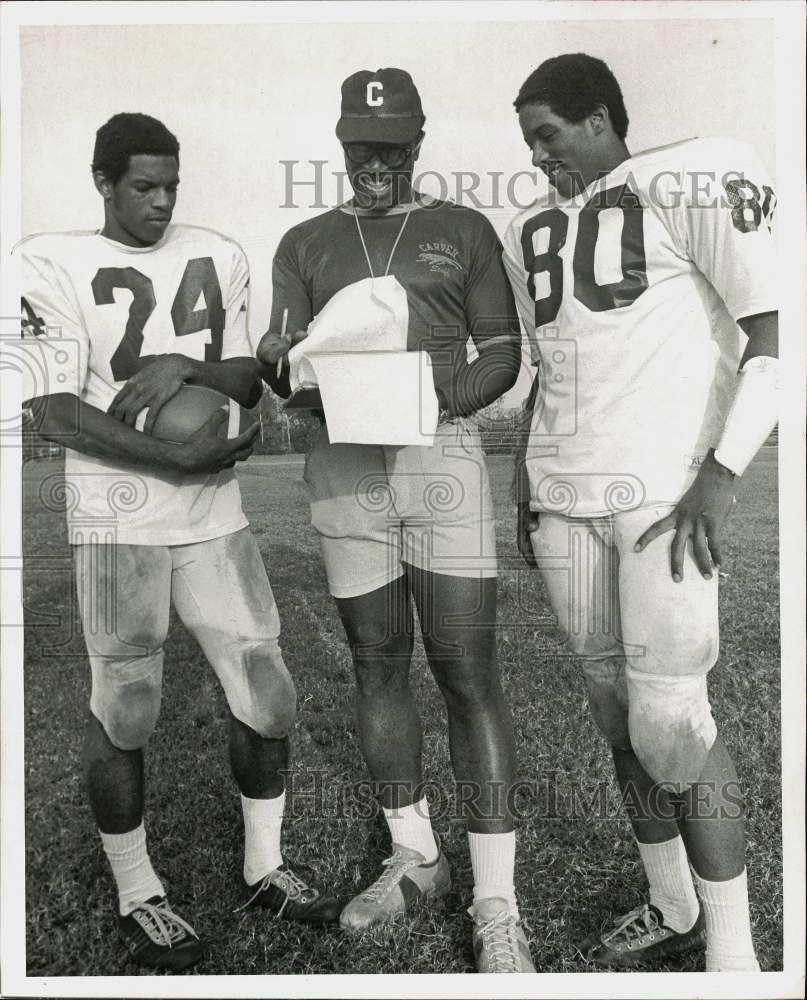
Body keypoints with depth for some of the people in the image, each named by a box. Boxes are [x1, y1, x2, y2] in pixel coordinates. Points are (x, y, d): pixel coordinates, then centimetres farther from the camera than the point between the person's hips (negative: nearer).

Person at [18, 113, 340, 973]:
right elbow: (57, 415, -10)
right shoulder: (50, 264, -2)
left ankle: (265, 866, 29)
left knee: (265, 691, 7)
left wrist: (187, 368, -12)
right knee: (124, 706, 4)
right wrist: (179, 459, -17)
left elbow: (250, 380, 9)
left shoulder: (217, 257, 11)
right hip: (117, 519, -4)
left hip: (215, 513, 5)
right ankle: (136, 896, 26)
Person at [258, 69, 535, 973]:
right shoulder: (305, 243, 17)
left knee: (467, 670, -6)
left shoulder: (463, 231, 13)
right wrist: (285, 359, -14)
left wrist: (443, 397, -13)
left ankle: (495, 904, 4)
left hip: (442, 455, -2)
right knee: (376, 660, 8)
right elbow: (277, 364, 11)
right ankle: (413, 857, 25)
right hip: (342, 463, 3)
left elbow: (502, 352, 8)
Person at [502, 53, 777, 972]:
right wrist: (528, 484, 17)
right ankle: (672, 907, 28)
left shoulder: (691, 183, -3)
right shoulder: (531, 232, 16)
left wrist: (721, 474, -15)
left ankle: (732, 950, 13)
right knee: (613, 704, 9)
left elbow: (774, 336, -7)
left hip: (665, 487, -6)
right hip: (564, 493, 6)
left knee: (668, 720, -7)